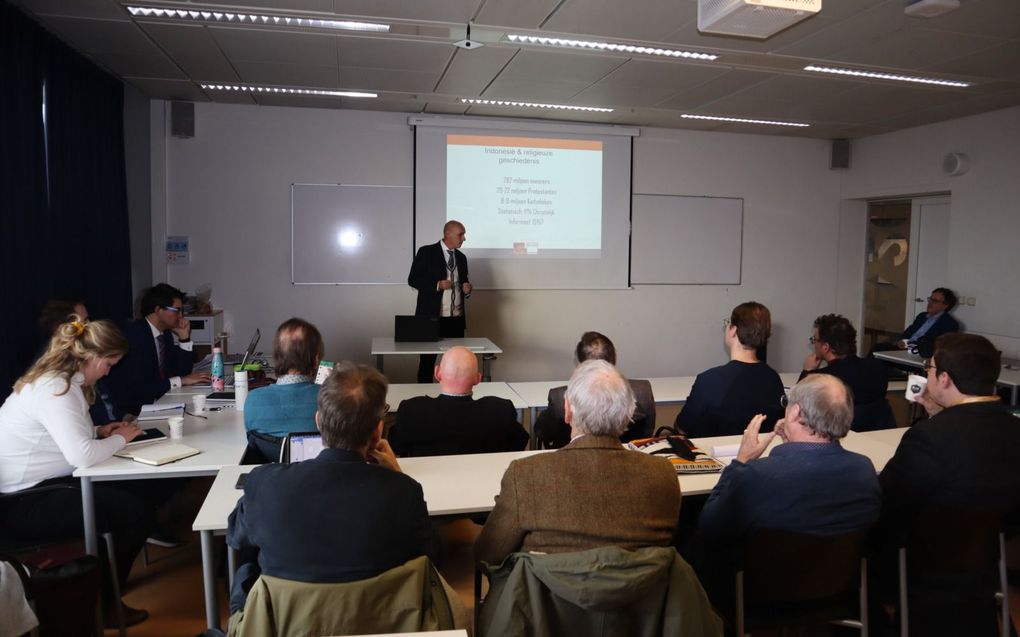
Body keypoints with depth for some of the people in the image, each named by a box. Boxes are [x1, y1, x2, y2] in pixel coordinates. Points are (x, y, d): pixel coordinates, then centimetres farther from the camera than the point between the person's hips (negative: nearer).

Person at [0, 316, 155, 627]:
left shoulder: (59, 379, 7)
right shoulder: (55, 388, -24)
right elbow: (82, 455, -32)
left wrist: (100, 432, 0)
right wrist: (119, 439, -14)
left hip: (37, 485, 10)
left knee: (136, 492, 1)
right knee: (138, 512, -12)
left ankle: (100, 583, 14)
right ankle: (102, 603, 9)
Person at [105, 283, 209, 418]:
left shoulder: (166, 333, 6)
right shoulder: (133, 335, -17)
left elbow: (181, 371, 10)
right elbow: (139, 388, -24)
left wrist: (184, 337, 1)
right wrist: (181, 381, -18)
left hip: (157, 404, 8)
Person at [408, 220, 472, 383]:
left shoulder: (461, 257, 13)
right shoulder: (427, 252, -4)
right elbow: (413, 279, -7)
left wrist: (467, 289, 0)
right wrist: (437, 285, -19)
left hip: (456, 319, 5)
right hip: (432, 317, -5)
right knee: (428, 359, 3)